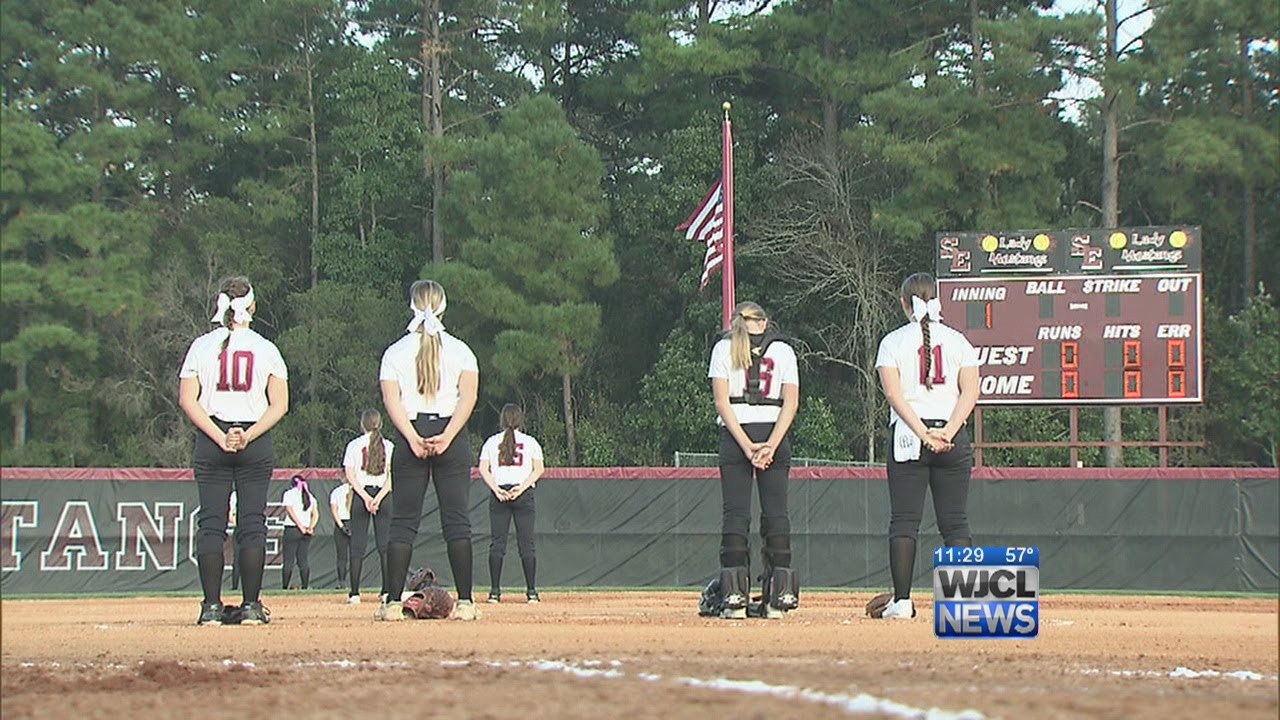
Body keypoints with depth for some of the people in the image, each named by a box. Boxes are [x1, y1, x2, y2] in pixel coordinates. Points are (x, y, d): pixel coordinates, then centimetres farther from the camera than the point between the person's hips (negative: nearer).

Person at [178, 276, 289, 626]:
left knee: (211, 522, 2)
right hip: (256, 445, 0)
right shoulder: (265, 349, 2)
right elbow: (279, 405, -3)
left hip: (211, 440, 0)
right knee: (252, 524, 2)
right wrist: (248, 436, -9)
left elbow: (187, 400, -4)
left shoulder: (202, 346, 3)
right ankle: (251, 606, -1)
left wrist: (219, 438, -8)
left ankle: (211, 606, -4)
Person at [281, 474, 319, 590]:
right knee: (304, 560, 5)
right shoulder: (310, 495, 16)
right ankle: (305, 586, -1)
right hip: (306, 532, 5)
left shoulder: (289, 494, 1)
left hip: (292, 528, -5)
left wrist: (300, 526, -16)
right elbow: (315, 514, 9)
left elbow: (290, 511, -12)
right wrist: (311, 527, -2)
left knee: (289, 560, -4)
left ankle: (285, 587, -8)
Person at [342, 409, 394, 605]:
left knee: (358, 544, 0)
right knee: (384, 545, 2)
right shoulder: (389, 446, 4)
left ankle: (354, 592, -5)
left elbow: (350, 474, -5)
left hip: (361, 493, -1)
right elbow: (391, 475, -5)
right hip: (383, 494, 1)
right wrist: (378, 498, -11)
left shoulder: (354, 445, 2)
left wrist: (365, 497, -11)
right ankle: (387, 590, -4)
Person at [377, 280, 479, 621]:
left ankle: (393, 601, -5)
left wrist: (414, 439, -13)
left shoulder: (396, 352, 6)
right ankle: (465, 601, -6)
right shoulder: (460, 350, 6)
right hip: (451, 435, 0)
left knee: (403, 520, 2)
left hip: (410, 436, 0)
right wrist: (446, 437, -13)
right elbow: (468, 396, -6)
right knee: (457, 520, 0)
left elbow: (391, 398, -6)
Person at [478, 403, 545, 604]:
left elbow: (483, 469, 0)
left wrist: (496, 489, -7)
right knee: (526, 542, 0)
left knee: (497, 542, 2)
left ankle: (495, 591, -4)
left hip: (499, 492, 1)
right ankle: (531, 591, -4)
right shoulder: (530, 442, 7)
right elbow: (538, 469, -2)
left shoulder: (491, 442, 9)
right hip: (524, 494, -1)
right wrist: (521, 487, -9)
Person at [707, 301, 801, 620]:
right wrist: (771, 445, -10)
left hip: (734, 435, -1)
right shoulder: (783, 350, 9)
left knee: (736, 512, -1)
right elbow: (791, 402, -2)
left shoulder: (724, 348, 5)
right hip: (774, 434, 1)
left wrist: (746, 446, -9)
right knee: (776, 512, 3)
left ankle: (735, 596, -9)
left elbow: (722, 400, -4)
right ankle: (779, 596, -3)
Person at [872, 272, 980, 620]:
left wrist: (922, 434, -14)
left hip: (907, 437, -2)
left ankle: (902, 601, -6)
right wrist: (947, 433, -11)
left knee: (904, 522, 0)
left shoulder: (893, 342, 2)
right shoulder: (957, 340, 8)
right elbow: (970, 391, -2)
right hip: (953, 437, 2)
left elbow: (894, 393, -9)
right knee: (955, 523, 4)